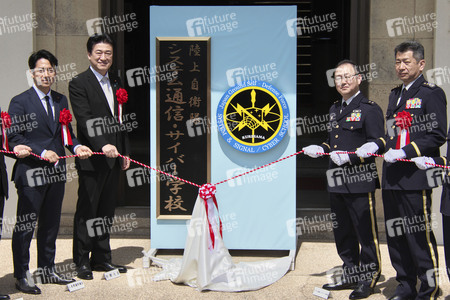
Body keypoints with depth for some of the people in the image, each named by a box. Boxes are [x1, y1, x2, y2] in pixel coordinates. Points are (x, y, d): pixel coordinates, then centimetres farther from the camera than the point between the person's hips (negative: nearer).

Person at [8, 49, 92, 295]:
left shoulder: (60, 100, 12)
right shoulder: (20, 102, -7)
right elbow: (14, 138, -12)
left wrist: (76, 147, -4)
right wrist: (41, 152, -21)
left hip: (56, 173, 7)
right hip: (31, 173, -6)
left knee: (51, 224, 16)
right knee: (25, 226, 1)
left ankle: (47, 270, 30)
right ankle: (21, 276, 13)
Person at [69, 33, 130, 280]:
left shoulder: (115, 83, 15)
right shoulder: (79, 84, -7)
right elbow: (85, 120, -18)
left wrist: (125, 152, 15)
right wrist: (102, 145, -29)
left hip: (113, 157, 7)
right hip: (92, 158, -7)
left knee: (106, 209, 12)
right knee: (87, 210, 1)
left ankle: (101, 258, 22)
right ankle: (82, 261, 12)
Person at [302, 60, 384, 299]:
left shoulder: (369, 109, -6)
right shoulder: (335, 109, 18)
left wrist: (349, 157, -21)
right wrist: (321, 149, 6)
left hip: (360, 181, -8)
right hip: (337, 182, 8)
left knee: (366, 232, 0)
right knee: (342, 232, 16)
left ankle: (369, 279, 12)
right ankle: (350, 275, 29)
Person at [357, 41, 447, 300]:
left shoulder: (431, 93, -4)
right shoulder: (395, 95, 19)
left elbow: (437, 135, -11)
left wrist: (405, 152, -19)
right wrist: (376, 145, 6)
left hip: (415, 177, -8)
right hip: (392, 177, 8)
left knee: (419, 234, -3)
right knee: (395, 234, 12)